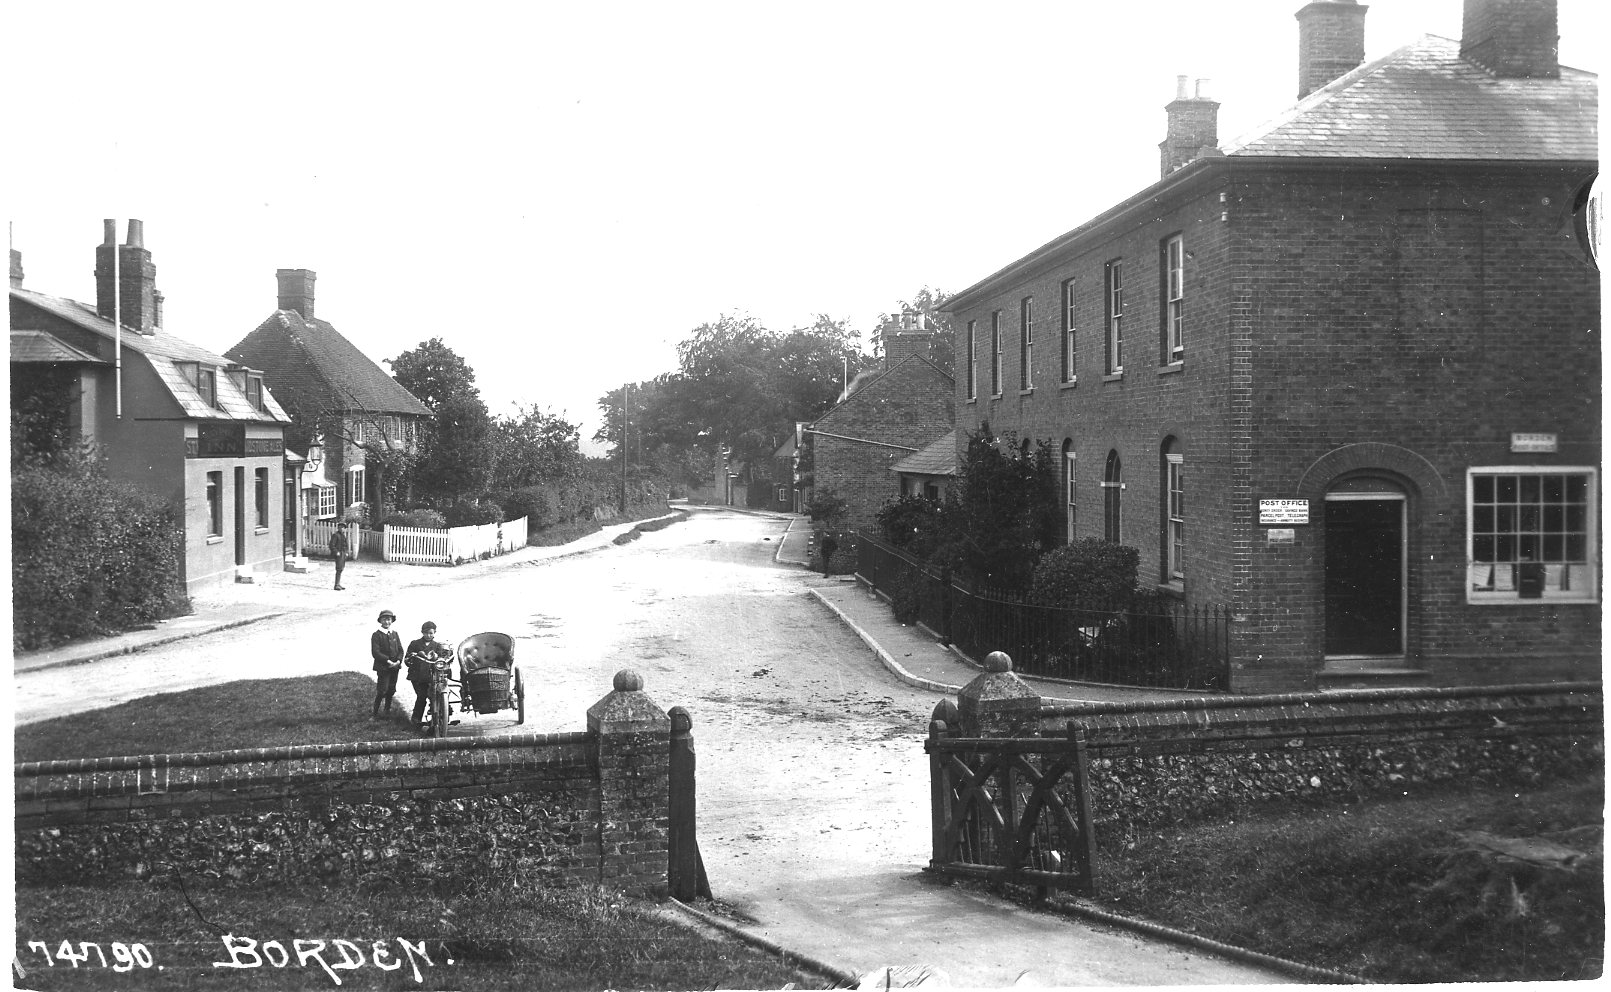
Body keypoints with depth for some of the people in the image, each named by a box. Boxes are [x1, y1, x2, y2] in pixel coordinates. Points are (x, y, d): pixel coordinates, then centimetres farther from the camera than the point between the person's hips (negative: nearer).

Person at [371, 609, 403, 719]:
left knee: (391, 690, 11)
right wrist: (388, 661, -18)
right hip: (382, 667, -5)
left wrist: (398, 661, -9)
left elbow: (400, 649, 9)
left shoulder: (395, 634, 11)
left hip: (395, 666, 5)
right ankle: (375, 713, -2)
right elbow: (375, 653, -13)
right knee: (382, 691, -9)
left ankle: (388, 708, 30)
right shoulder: (376, 635, -6)